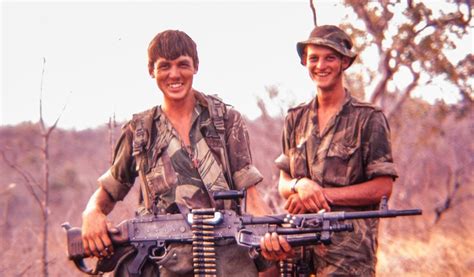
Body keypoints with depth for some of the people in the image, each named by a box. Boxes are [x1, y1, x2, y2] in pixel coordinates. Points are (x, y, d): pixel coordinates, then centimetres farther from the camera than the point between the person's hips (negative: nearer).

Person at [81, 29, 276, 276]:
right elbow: (107, 192, 22)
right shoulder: (138, 132, 14)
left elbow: (249, 192, 6)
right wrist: (91, 214, -2)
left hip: (228, 257, 0)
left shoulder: (226, 120, 12)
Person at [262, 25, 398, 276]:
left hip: (349, 248, -4)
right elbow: (283, 184, 14)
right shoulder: (295, 119, 13)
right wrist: (299, 185, -9)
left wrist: (323, 194, -10)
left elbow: (383, 187, -4)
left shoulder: (369, 119, 1)